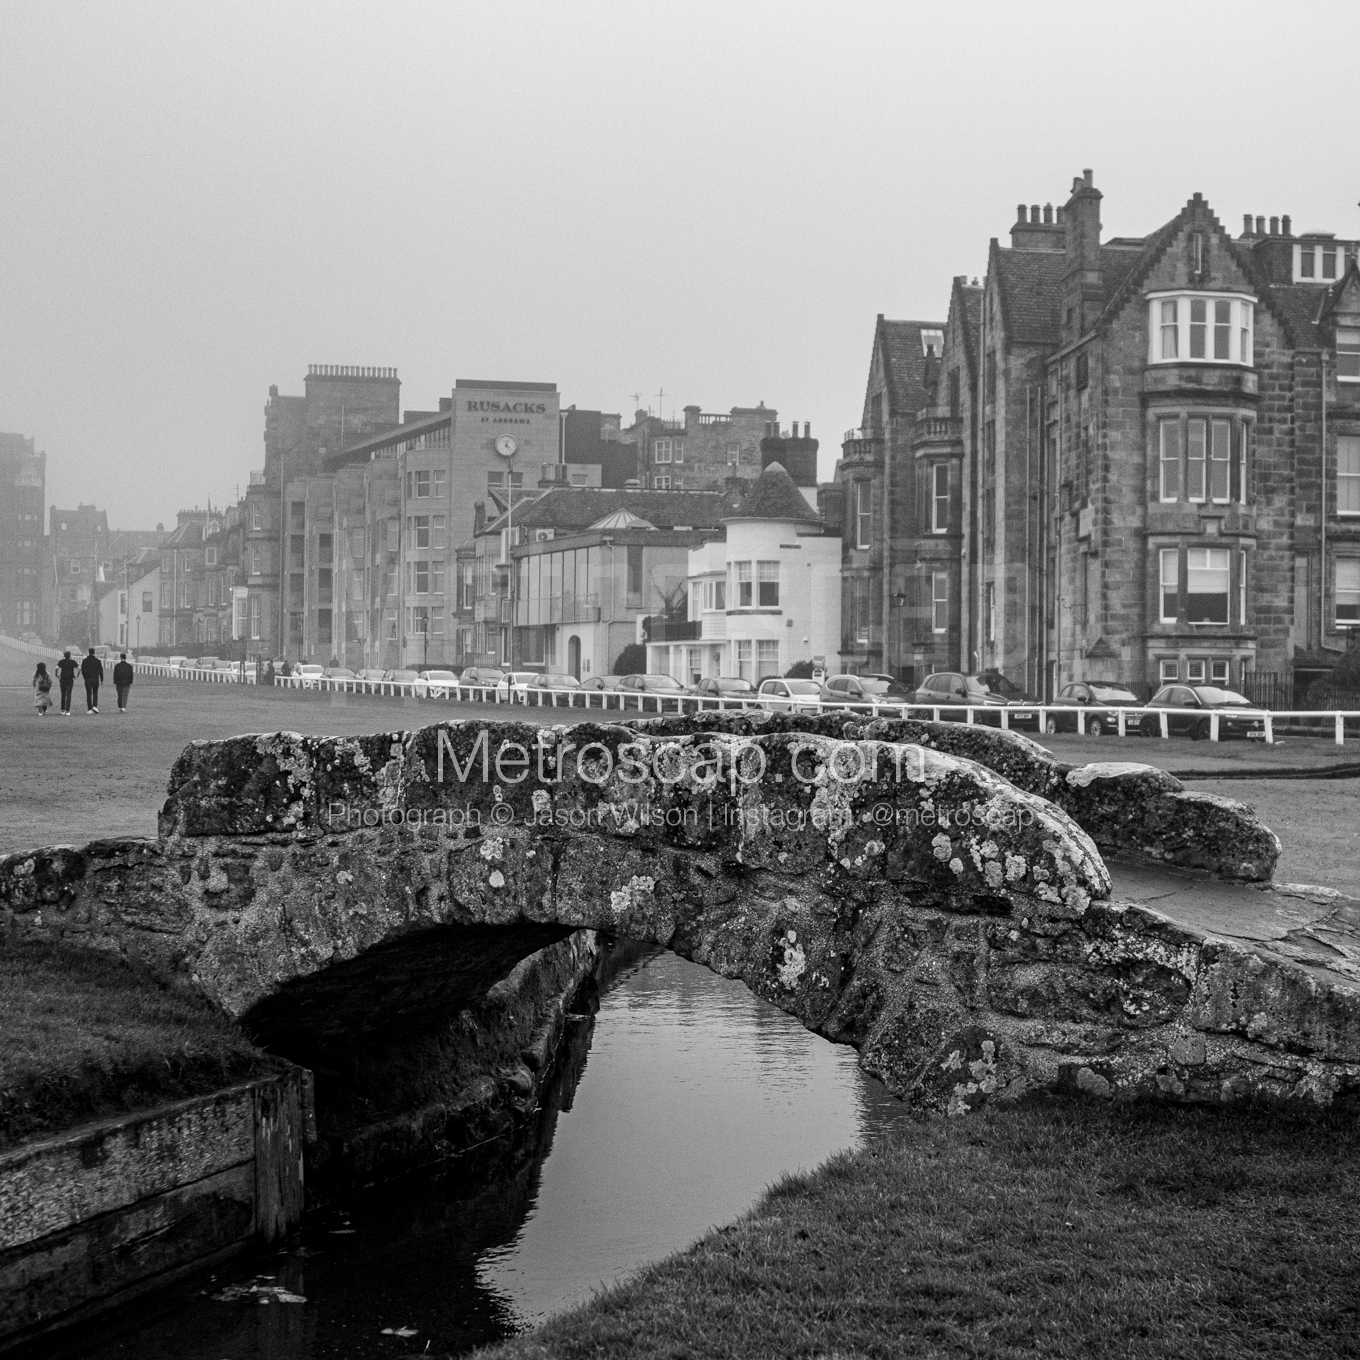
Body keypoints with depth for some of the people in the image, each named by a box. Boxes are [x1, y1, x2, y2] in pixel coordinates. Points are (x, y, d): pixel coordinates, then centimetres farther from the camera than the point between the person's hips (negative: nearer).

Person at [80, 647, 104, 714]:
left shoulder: (84, 661, 1)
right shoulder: (97, 661, -3)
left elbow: (82, 670, 6)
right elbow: (100, 670, -3)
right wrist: (102, 679, 3)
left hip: (87, 680, 1)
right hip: (95, 679, -1)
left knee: (88, 694, 3)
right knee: (95, 693, 12)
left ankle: (89, 709, -1)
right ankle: (95, 706, -5)